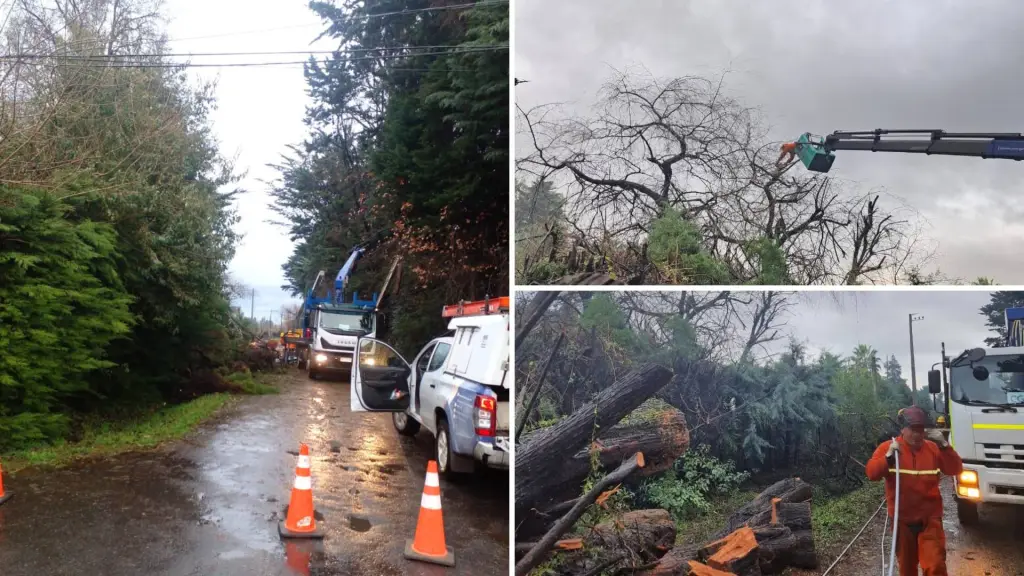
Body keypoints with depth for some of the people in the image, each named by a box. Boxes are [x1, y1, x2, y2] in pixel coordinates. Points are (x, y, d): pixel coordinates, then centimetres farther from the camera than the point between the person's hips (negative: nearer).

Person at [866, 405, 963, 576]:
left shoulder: (933, 448, 2)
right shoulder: (888, 447, -6)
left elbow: (955, 469, -7)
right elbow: (872, 473, -14)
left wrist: (944, 445, -20)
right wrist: (889, 456, -29)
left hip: (929, 519, 0)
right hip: (902, 519, 0)